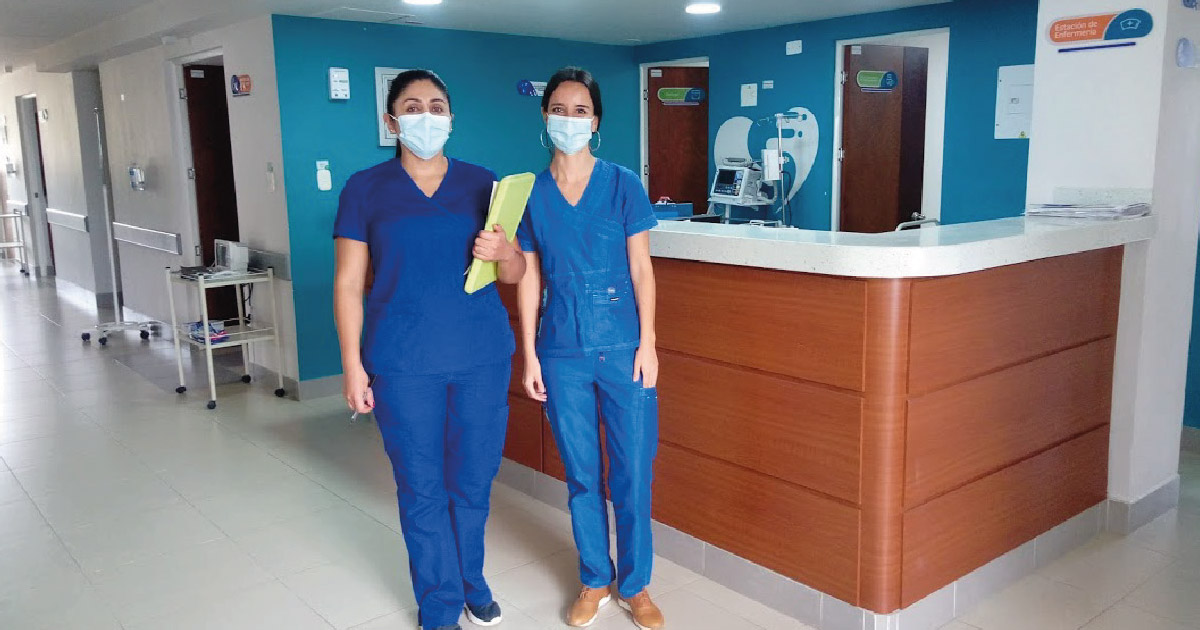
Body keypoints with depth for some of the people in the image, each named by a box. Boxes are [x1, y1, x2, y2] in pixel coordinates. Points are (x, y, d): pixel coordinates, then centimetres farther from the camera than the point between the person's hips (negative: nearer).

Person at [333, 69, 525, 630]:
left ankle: (470, 582, 35)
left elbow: (515, 273, 8)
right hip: (404, 365, -1)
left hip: (482, 358, 2)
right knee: (422, 489, 7)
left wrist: (503, 253, -15)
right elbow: (348, 283, 1)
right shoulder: (365, 189, 1)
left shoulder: (482, 183, 5)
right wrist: (352, 365, -4)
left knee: (473, 483, 11)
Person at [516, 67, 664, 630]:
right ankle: (595, 580, 29)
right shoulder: (530, 194, 4)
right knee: (582, 473, 11)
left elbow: (640, 269, -1)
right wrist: (529, 354, 3)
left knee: (632, 472, 4)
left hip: (623, 347, -1)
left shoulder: (623, 184, -1)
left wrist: (647, 343, -6)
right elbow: (529, 279, 5)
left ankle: (634, 585, 23)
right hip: (562, 351, 2)